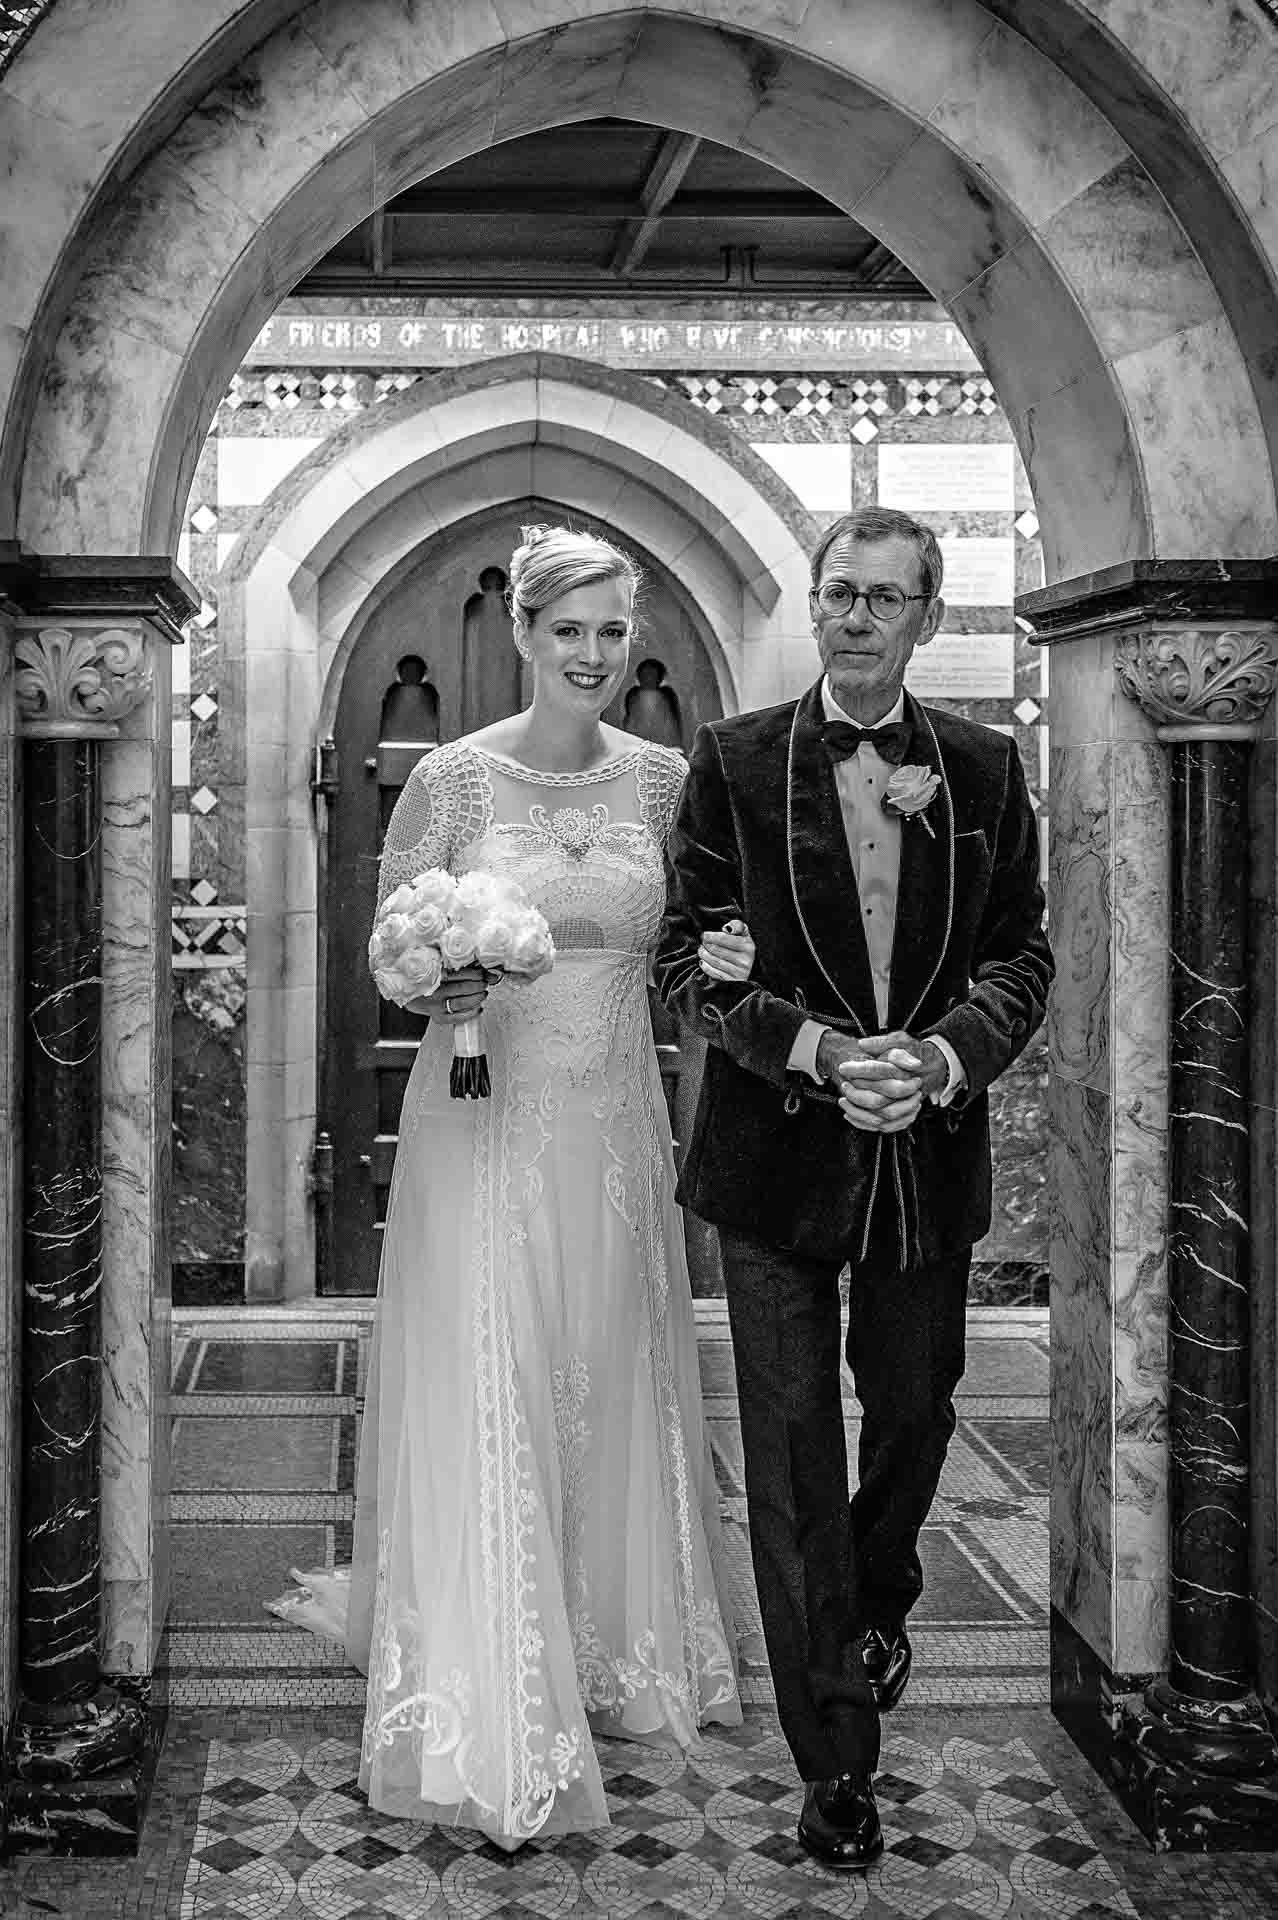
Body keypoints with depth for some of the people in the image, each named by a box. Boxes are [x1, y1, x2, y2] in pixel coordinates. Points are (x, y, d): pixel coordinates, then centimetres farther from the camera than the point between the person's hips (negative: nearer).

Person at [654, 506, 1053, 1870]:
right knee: (790, 1447, 0)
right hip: (776, 1151, -2)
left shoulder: (984, 770, 3)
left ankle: (877, 1600, 52)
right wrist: (817, 1052, -19)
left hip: (930, 1155, 3)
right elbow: (685, 957, -6)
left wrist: (940, 1057, -16)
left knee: (913, 1409, 19)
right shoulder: (733, 762, -4)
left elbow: (1020, 956, 2)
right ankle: (836, 1765, 12)